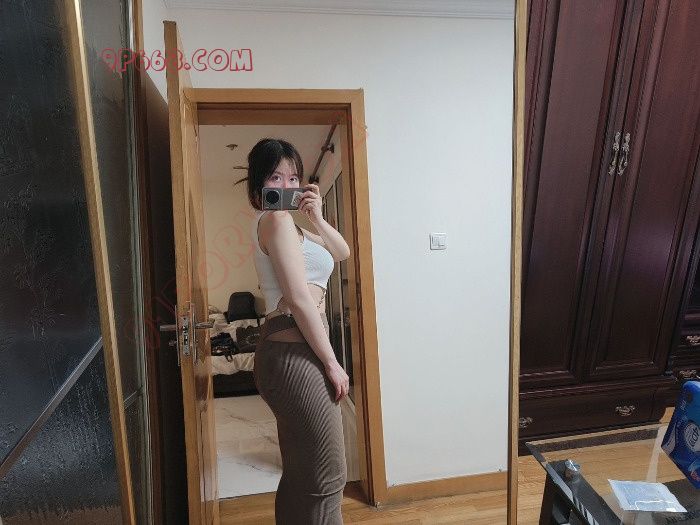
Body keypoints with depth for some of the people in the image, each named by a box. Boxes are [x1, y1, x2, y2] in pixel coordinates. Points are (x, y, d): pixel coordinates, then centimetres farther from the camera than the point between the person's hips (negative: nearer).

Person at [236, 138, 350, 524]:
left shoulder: (286, 223, 20)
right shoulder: (276, 219, -10)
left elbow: (342, 253, 19)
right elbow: (299, 299, -17)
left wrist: (317, 218, 3)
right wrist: (332, 363, -14)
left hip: (286, 352, 10)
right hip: (295, 353, -10)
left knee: (300, 474, 22)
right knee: (326, 478, 1)